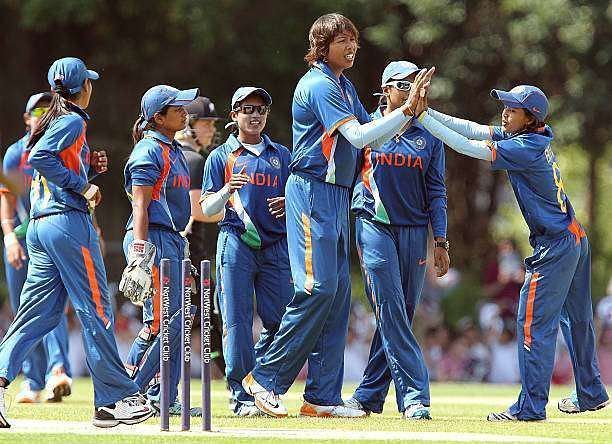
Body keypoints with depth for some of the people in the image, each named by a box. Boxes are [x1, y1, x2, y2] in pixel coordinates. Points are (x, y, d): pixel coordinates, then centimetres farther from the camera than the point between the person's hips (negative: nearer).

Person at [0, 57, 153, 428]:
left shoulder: (54, 121, 21)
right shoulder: (73, 122, -6)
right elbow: (40, 158, -21)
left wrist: (88, 169, 13)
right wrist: (82, 184, -16)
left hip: (40, 226, 9)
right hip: (69, 221, -9)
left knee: (38, 314, 5)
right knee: (96, 310, -4)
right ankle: (114, 399, -2)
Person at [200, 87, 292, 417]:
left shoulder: (281, 154, 17)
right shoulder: (221, 156, 9)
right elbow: (207, 209, 4)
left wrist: (288, 203, -4)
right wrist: (227, 190, -16)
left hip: (276, 244, 3)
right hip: (236, 243, -3)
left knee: (280, 321, -3)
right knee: (237, 321, -6)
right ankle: (242, 396, -5)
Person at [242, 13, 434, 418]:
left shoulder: (345, 87, 19)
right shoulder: (319, 85, -12)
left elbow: (372, 138, 16)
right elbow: (358, 136, -20)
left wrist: (410, 110, 3)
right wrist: (406, 109, -20)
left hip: (339, 197, 10)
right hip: (312, 191, -10)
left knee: (338, 292, 5)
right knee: (317, 288, -15)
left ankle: (323, 396, 6)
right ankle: (267, 379, -6)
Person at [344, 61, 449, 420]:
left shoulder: (429, 135, 10)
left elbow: (436, 191, 9)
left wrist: (441, 242, 3)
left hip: (415, 232, 3)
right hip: (375, 228, -3)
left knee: (401, 316, 3)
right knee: (391, 311, -12)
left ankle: (370, 394, 12)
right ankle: (415, 394, -16)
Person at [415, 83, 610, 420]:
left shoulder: (525, 148, -20)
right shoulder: (535, 138, 6)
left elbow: (467, 147, -22)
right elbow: (472, 130, 4)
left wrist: (423, 116, -19)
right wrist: (428, 112, -4)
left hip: (555, 246, -10)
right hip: (575, 238, 10)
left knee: (533, 323, -9)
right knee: (576, 318, 21)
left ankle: (531, 407, -10)